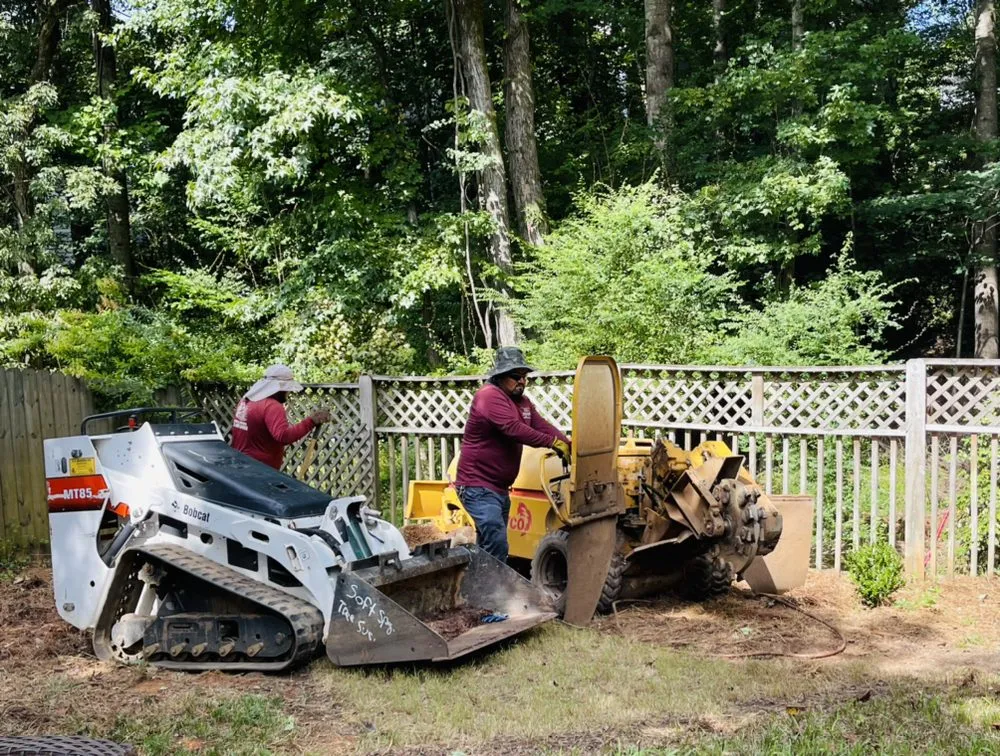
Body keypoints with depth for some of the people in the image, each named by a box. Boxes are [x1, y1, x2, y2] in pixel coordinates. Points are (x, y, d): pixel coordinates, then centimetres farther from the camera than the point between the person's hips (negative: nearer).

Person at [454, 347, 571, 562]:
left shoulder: (522, 401, 14)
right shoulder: (490, 396, -15)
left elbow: (542, 425, 2)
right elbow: (514, 429, -27)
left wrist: (566, 444, -14)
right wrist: (553, 443, -28)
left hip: (500, 488, 10)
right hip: (478, 487, -10)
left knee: (487, 548, 14)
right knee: (497, 547, -18)